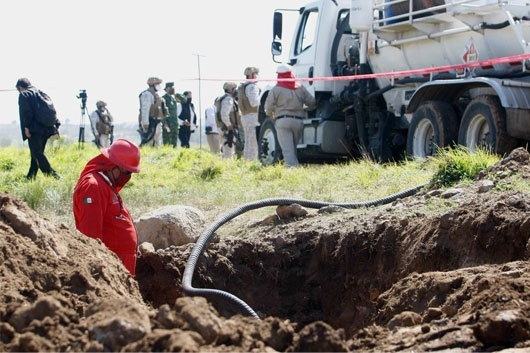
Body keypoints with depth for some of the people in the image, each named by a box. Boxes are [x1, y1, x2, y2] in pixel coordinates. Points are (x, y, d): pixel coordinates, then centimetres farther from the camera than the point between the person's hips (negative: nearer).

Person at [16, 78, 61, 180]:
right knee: (37, 154, 13)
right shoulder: (42, 93, 22)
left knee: (37, 153, -11)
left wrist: (26, 127, -15)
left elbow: (26, 112, -13)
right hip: (47, 129, 8)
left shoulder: (24, 95, 1)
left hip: (34, 130, -8)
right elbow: (53, 111, 17)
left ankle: (52, 175, -23)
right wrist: (56, 126, 16)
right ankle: (30, 177, 16)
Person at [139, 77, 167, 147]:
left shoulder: (155, 94, 20)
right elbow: (145, 109, -19)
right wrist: (145, 123, -26)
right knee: (150, 143, -15)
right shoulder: (147, 94, -10)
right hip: (151, 123, -10)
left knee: (157, 144, 11)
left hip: (157, 123, 10)